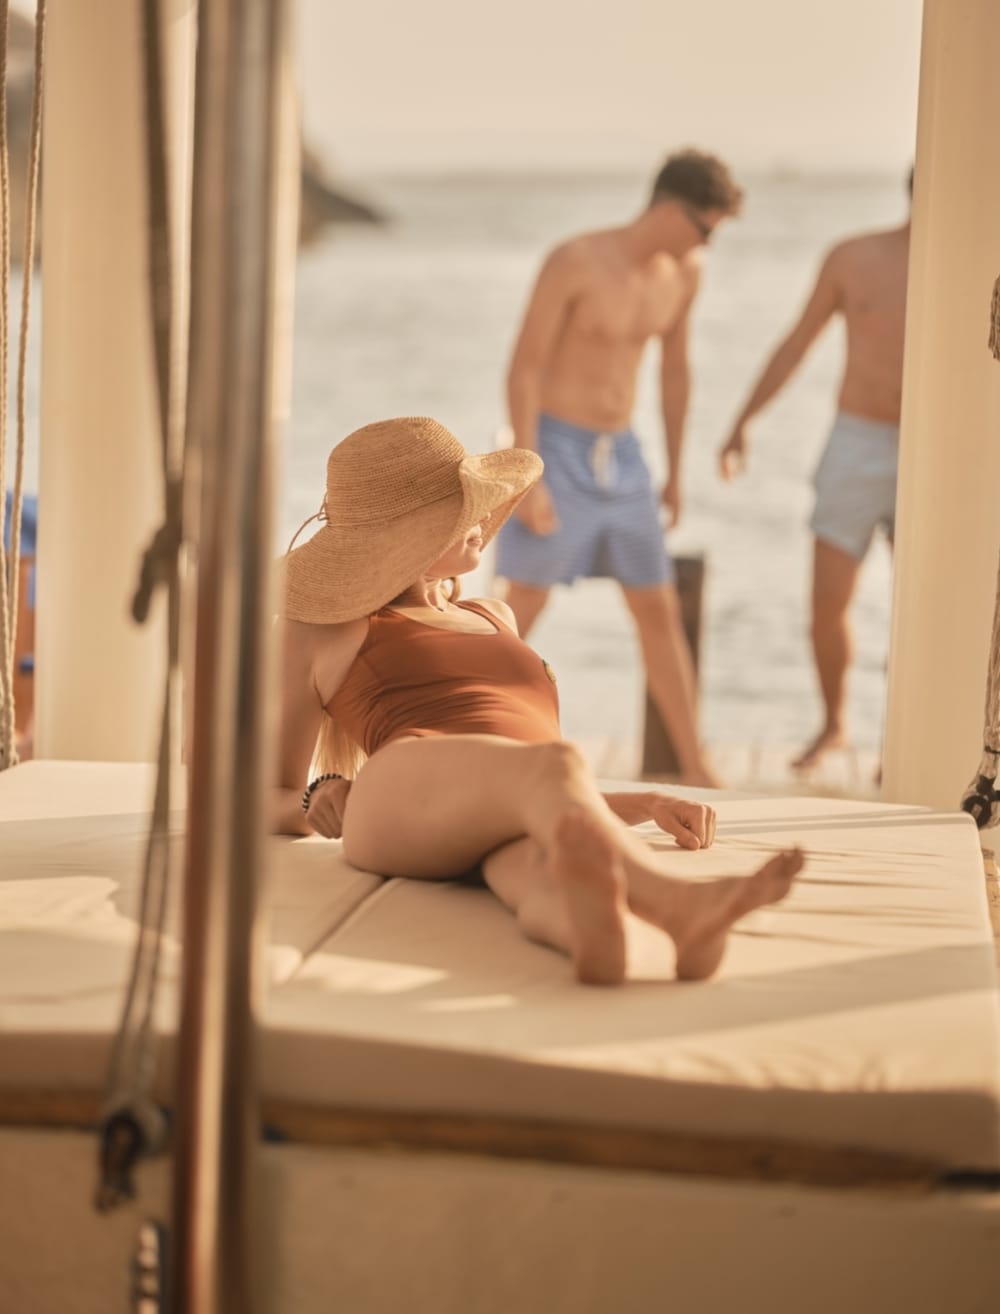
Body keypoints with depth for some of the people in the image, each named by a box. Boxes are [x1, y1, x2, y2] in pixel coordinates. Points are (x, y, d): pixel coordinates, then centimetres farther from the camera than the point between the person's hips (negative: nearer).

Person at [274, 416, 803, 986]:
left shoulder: (495, 618, 40)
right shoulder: (324, 631, 26)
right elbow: (267, 801, 27)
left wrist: (645, 804, 22)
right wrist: (317, 800, 3)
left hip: (519, 834, 4)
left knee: (549, 871, -40)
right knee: (558, 765, -42)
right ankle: (674, 898, -75)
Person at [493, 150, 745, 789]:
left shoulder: (684, 271, 2)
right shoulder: (574, 262, -17)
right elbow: (524, 366, -16)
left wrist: (675, 472, 17)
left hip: (621, 457, 6)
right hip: (555, 450, -6)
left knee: (660, 611, 7)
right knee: (521, 613, -7)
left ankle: (696, 766, 16)